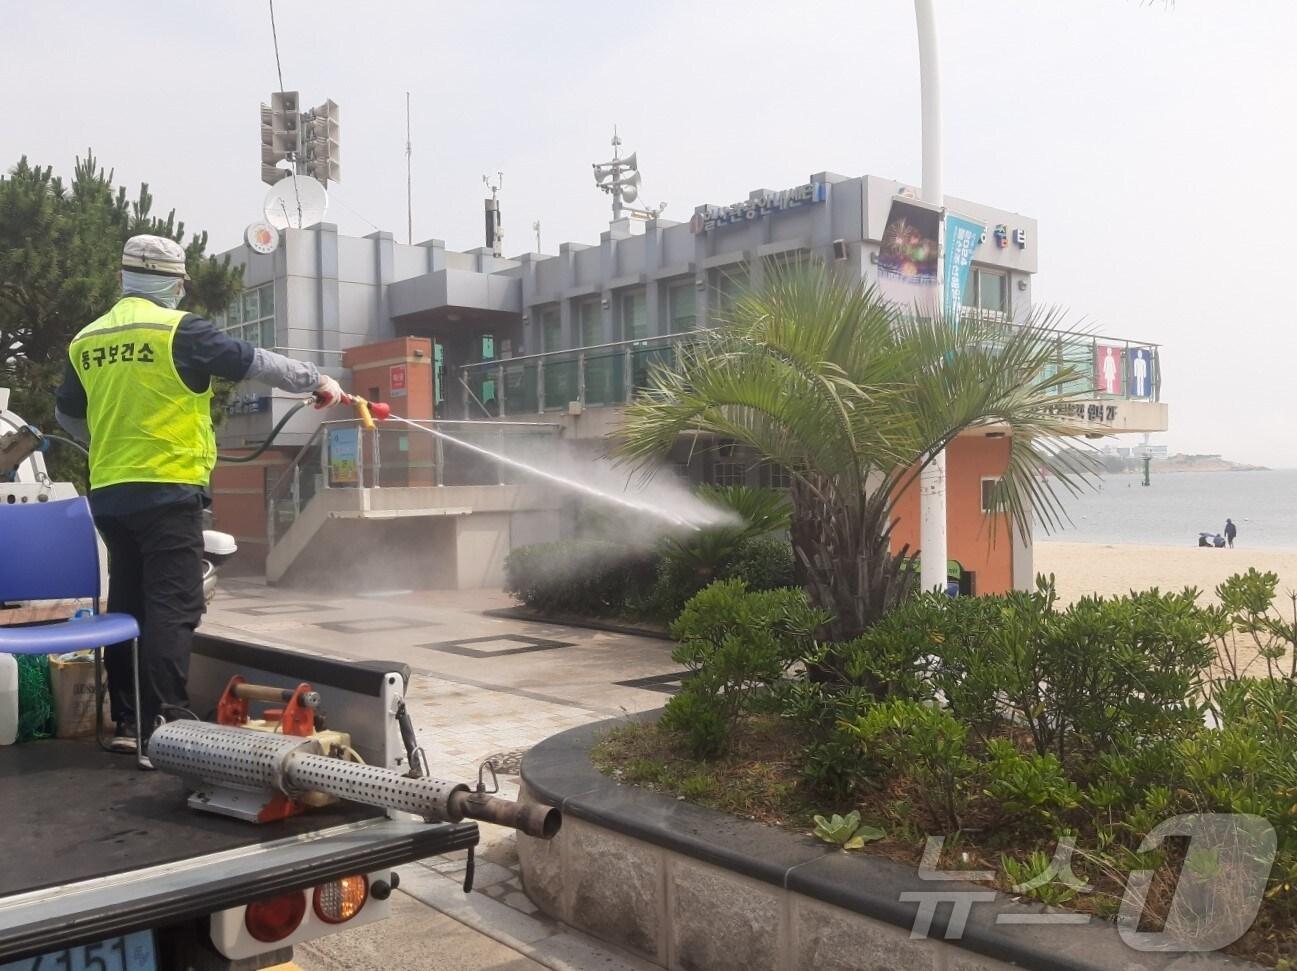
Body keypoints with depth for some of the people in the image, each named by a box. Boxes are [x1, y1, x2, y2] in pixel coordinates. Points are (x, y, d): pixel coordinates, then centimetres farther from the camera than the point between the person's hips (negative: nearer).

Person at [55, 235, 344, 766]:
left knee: (127, 603, 13)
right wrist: (317, 381, 13)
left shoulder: (86, 341, 12)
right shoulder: (179, 330, -8)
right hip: (167, 491, -7)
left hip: (108, 493, 7)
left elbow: (67, 414, 25)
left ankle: (126, 724, 19)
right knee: (172, 609, -5)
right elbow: (255, 362, -2)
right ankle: (160, 732, -7)